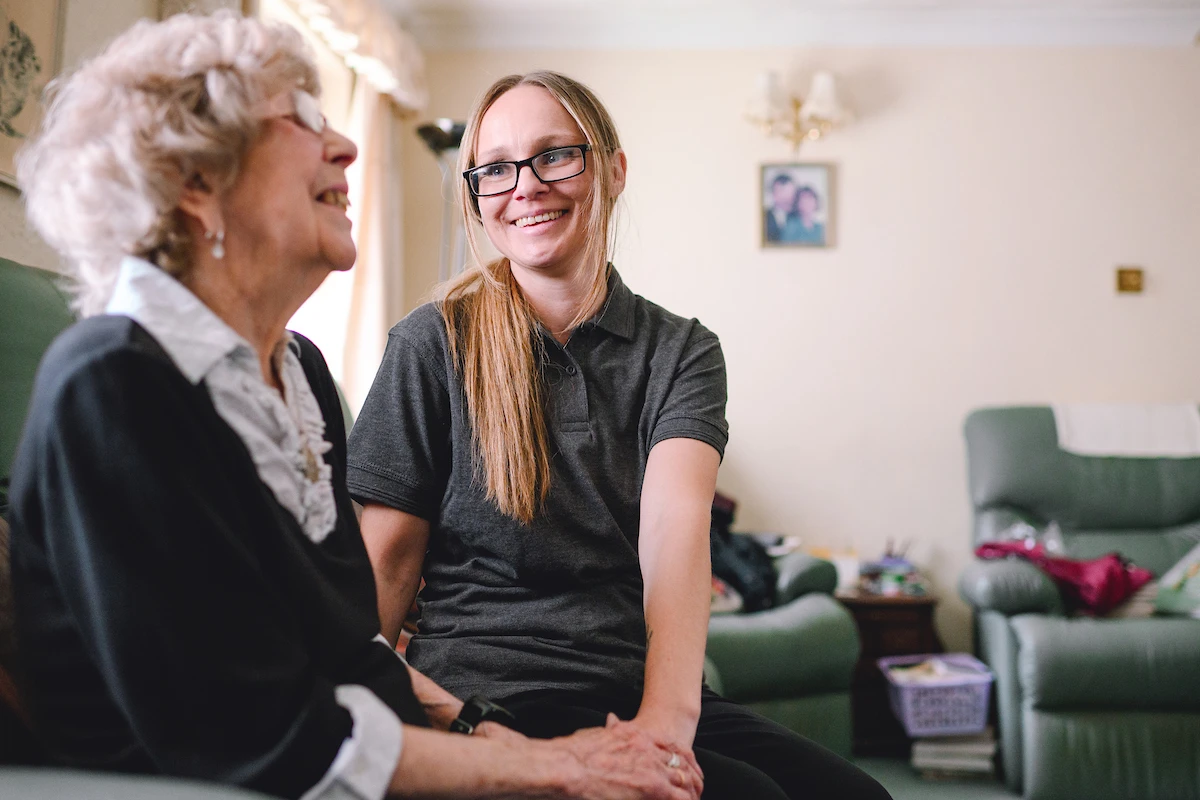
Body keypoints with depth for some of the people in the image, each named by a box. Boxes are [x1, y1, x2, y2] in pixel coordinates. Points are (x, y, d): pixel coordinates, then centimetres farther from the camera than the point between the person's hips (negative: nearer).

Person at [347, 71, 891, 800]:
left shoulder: (681, 352, 7)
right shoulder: (433, 346, 2)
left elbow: (675, 522, -12)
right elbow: (388, 557, 1)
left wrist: (667, 715, -27)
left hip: (649, 687, 3)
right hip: (490, 696, -3)